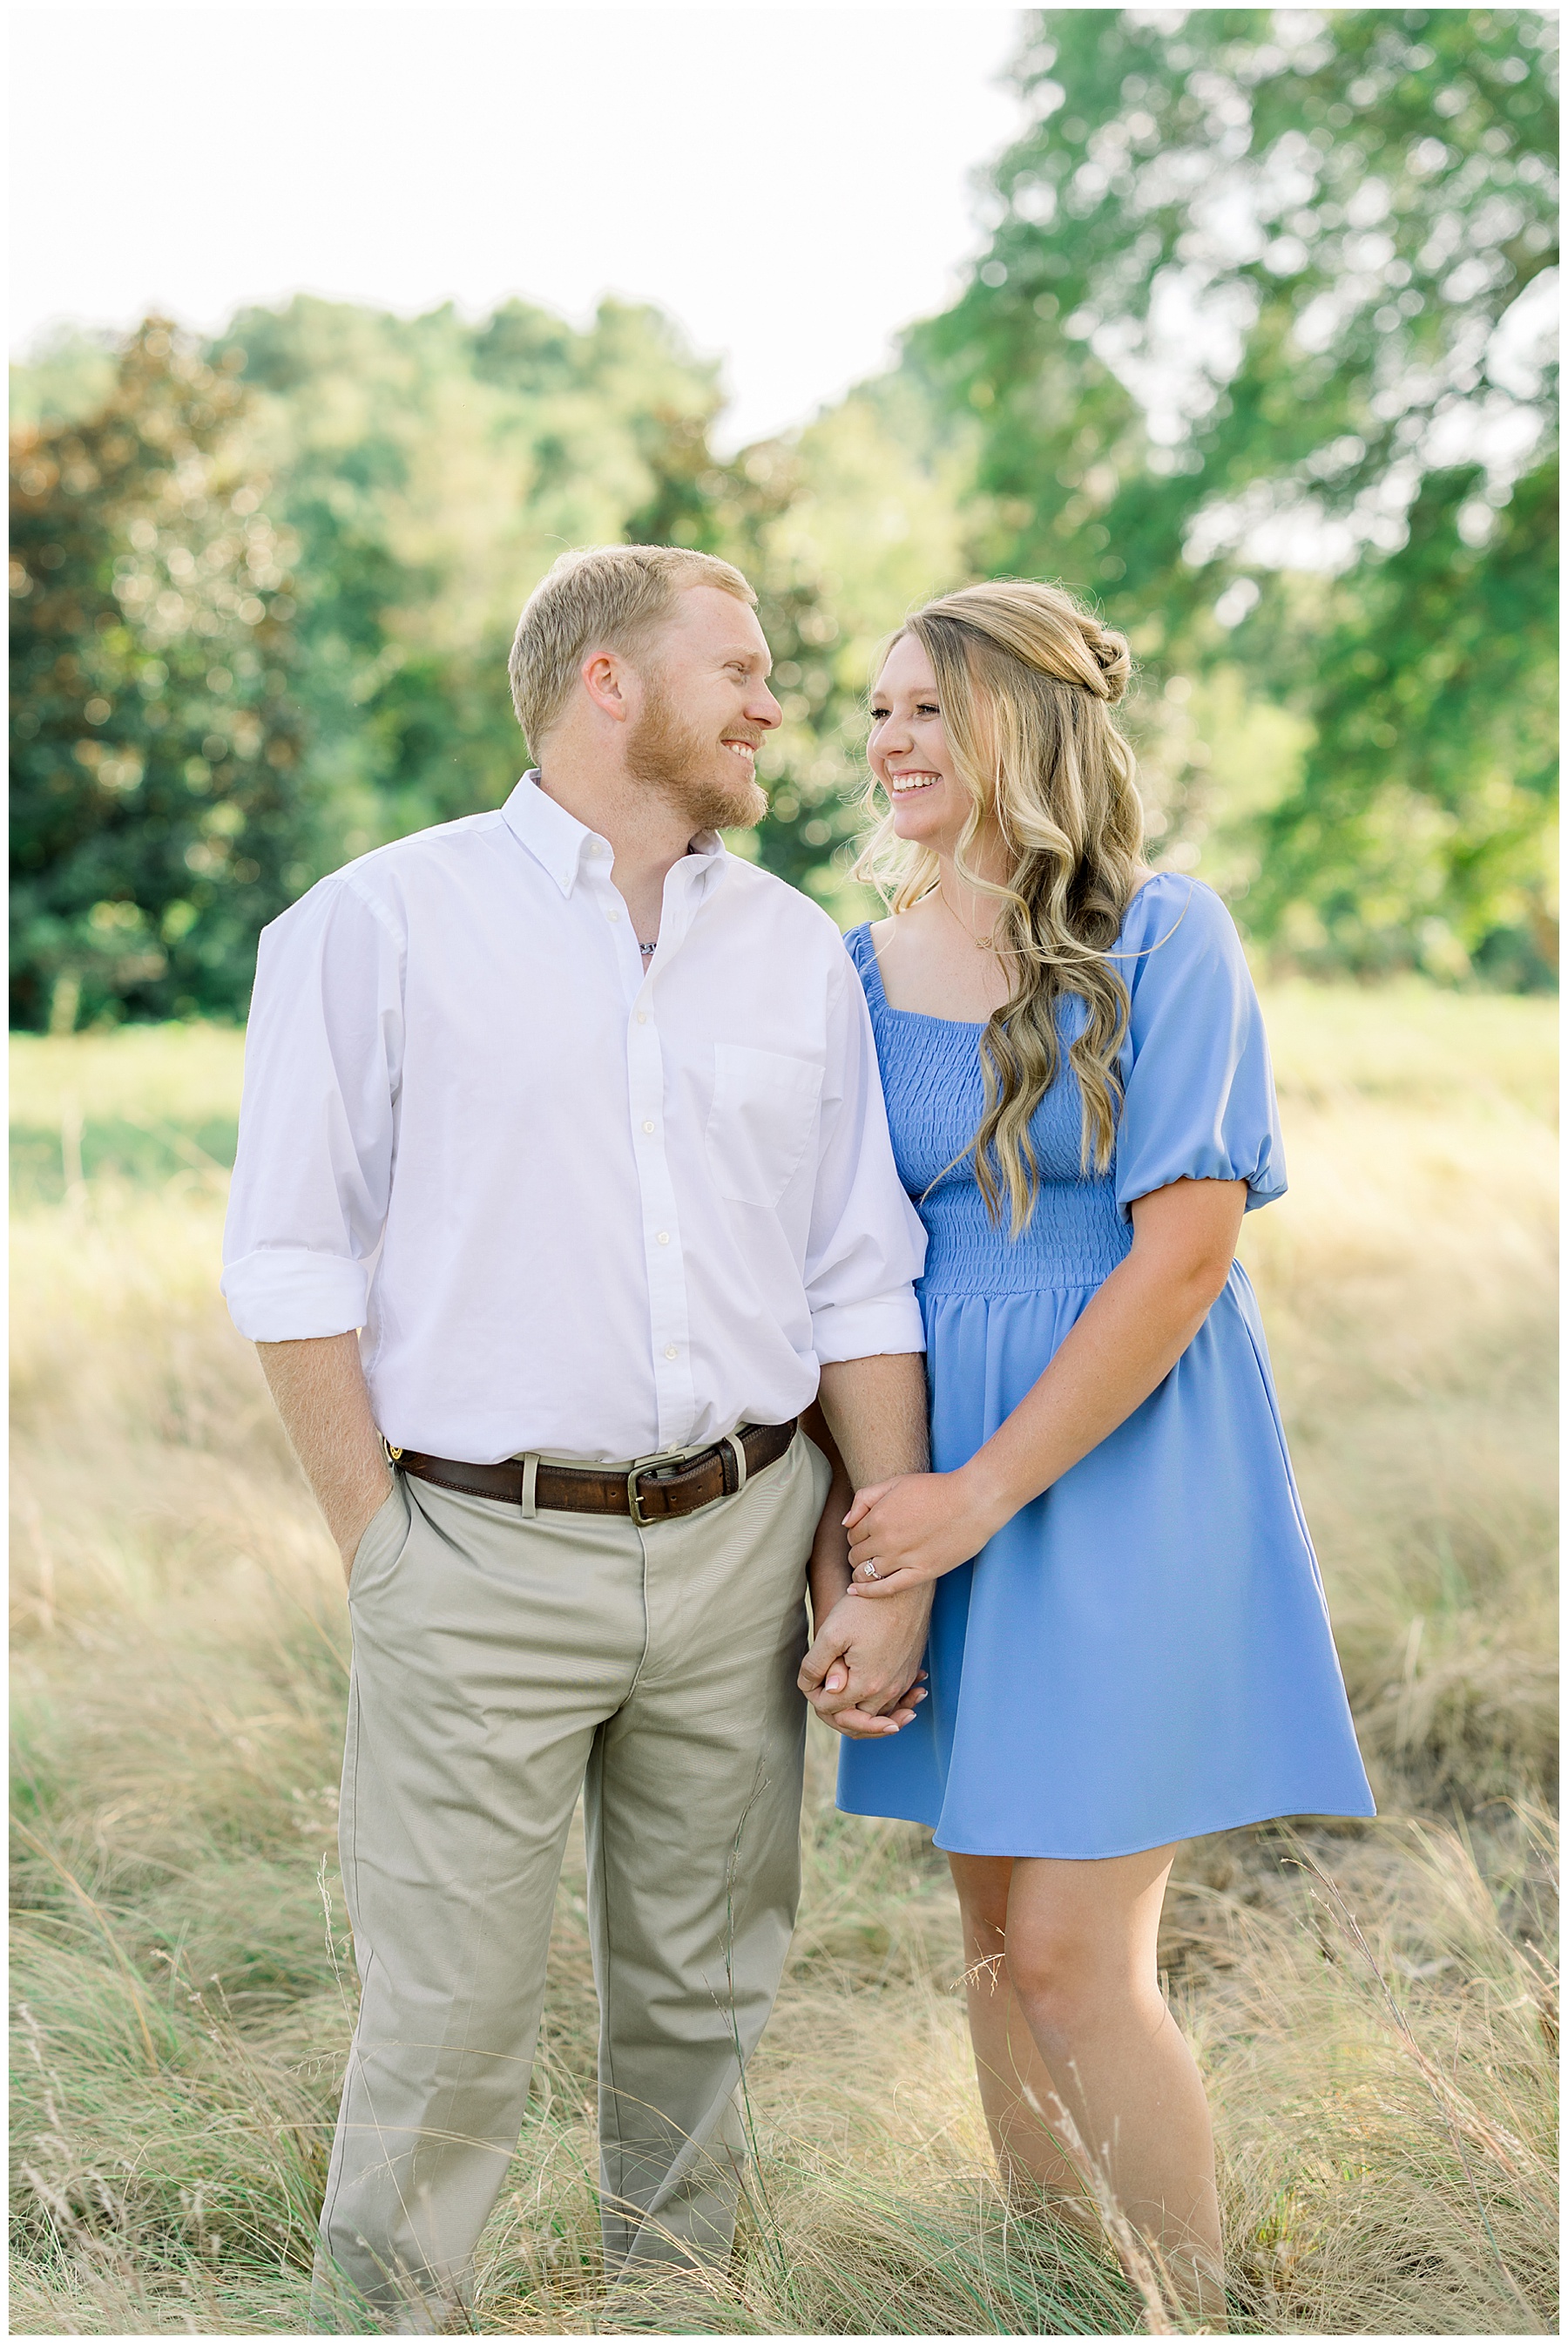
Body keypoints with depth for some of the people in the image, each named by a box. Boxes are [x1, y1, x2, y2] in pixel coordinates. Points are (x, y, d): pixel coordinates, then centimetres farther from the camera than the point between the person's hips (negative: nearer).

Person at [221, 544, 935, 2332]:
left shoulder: (797, 950, 10)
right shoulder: (374, 927, -2)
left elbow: (862, 1285, 11)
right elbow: (292, 1264, -4)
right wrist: (382, 1556, -9)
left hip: (743, 1539, 4)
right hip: (486, 1560, -4)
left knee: (703, 1988, 15)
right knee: (449, 2022, 0)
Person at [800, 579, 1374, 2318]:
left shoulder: (1163, 939, -8)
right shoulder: (860, 974, 6)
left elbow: (1183, 1253, -14)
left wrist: (983, 1493, -15)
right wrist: (853, 1559, -4)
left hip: (1124, 1470, -5)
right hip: (934, 1483, 5)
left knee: (1072, 1954, -7)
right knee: (994, 1931, 12)